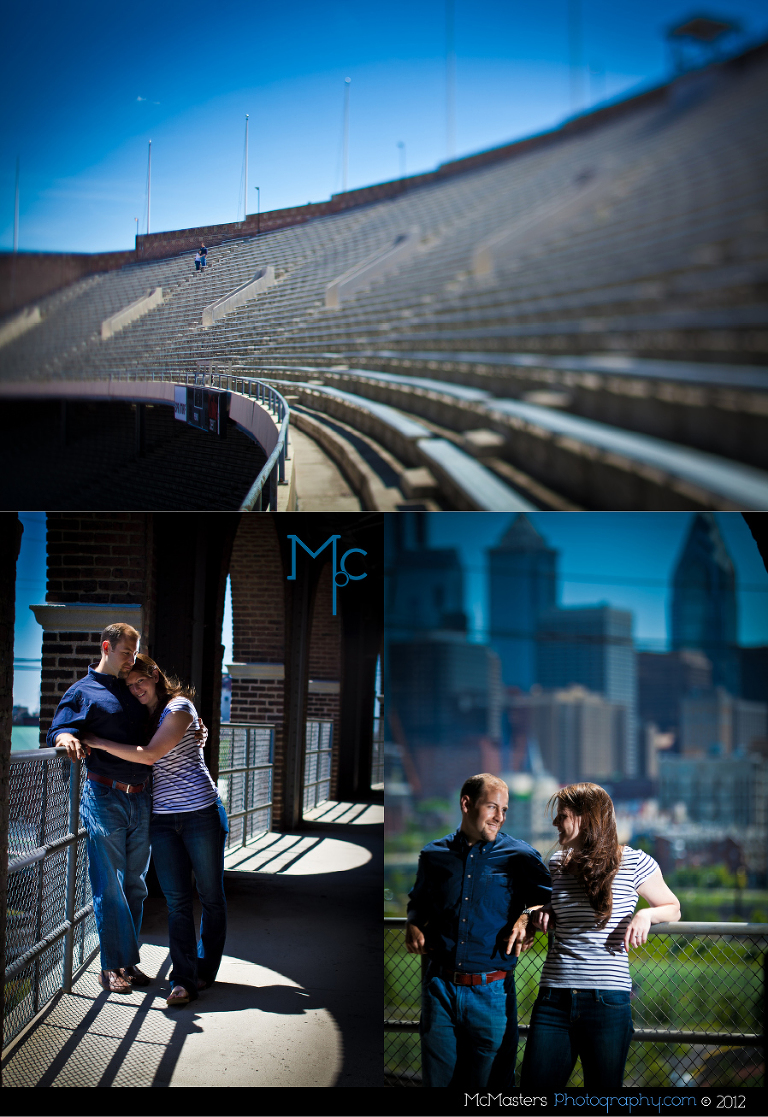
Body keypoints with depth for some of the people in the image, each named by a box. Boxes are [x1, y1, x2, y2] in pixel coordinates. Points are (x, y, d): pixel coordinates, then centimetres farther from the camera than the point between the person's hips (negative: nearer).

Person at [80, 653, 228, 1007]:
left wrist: (98, 742, -16)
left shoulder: (179, 707, -9)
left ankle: (205, 970, 21)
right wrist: (75, 739, 2)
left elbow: (149, 755, -18)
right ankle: (183, 979, 0)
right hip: (163, 817, 6)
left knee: (211, 896, 6)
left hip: (201, 812, -6)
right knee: (176, 900, -1)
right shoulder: (144, 717, 14)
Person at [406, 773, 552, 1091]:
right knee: (437, 1079, 7)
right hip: (439, 989, 2)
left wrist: (528, 917, -10)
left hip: (491, 993, -2)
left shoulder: (520, 856, 1)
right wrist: (413, 926, 4)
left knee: (490, 1084, 3)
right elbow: (418, 902, 24)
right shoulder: (434, 855, 9)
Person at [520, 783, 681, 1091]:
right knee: (535, 1087, 0)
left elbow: (672, 908, 12)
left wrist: (646, 914, -8)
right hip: (554, 997, 4)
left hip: (607, 999, -3)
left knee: (604, 1090, 5)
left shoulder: (634, 863, 0)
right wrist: (544, 915, 7)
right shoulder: (557, 863, 12)